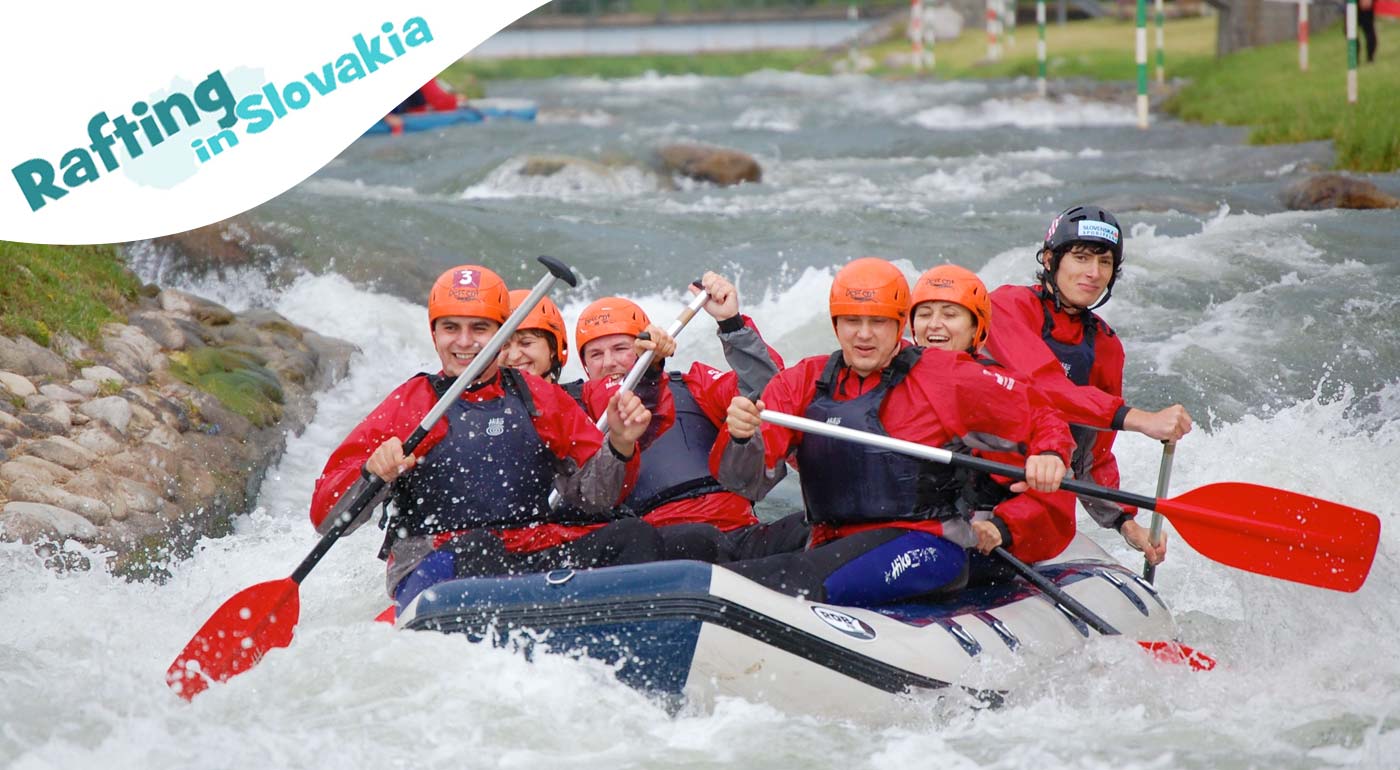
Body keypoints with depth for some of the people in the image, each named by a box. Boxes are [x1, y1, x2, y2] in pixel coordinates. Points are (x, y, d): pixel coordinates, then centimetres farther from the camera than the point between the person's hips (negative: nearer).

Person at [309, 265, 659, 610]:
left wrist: (620, 446, -5)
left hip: (537, 561, 3)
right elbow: (326, 516, 1)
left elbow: (591, 498, 13)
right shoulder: (408, 405, 6)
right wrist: (372, 475, -20)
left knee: (636, 535, -19)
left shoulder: (541, 399, 16)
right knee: (477, 548, -35)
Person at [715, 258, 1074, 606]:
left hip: (927, 544, -5)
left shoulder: (948, 377, 3)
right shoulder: (802, 383, 11)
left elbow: (1041, 419, 10)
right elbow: (748, 482, 0)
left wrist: (1049, 455, -14)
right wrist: (742, 437, -23)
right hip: (834, 546, 5)